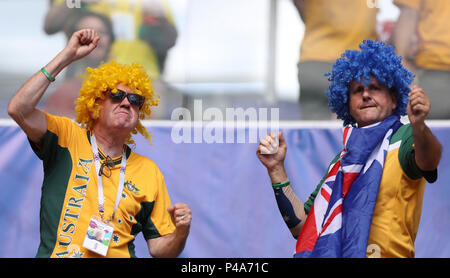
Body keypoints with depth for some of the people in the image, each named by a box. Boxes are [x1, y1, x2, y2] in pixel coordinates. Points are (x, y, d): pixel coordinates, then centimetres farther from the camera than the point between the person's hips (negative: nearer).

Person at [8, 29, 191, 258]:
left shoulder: (149, 171, 14)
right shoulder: (68, 138, 7)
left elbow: (159, 248, 15)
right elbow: (18, 110, -9)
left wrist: (181, 233, -7)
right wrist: (67, 56, -7)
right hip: (57, 254, -1)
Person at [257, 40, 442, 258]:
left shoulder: (404, 139, 4)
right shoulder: (341, 162, 21)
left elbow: (428, 160, -20)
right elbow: (302, 228, 18)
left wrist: (418, 126, -39)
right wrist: (276, 169, 12)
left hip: (389, 255, -4)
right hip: (331, 254, 4)